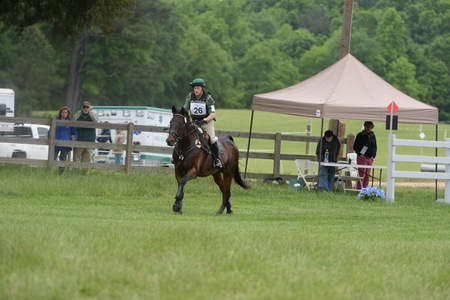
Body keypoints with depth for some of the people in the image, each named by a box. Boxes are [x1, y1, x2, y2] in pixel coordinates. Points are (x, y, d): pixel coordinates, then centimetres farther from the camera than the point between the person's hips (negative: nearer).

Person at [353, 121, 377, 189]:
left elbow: (374, 147, 21)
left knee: (367, 175, 4)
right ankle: (359, 189, -12)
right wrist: (360, 153, -11)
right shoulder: (360, 135, 1)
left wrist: (373, 156, 8)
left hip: (370, 158, 5)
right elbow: (355, 147, 3)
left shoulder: (372, 136, 13)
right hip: (362, 157, -5)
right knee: (361, 174, -11)